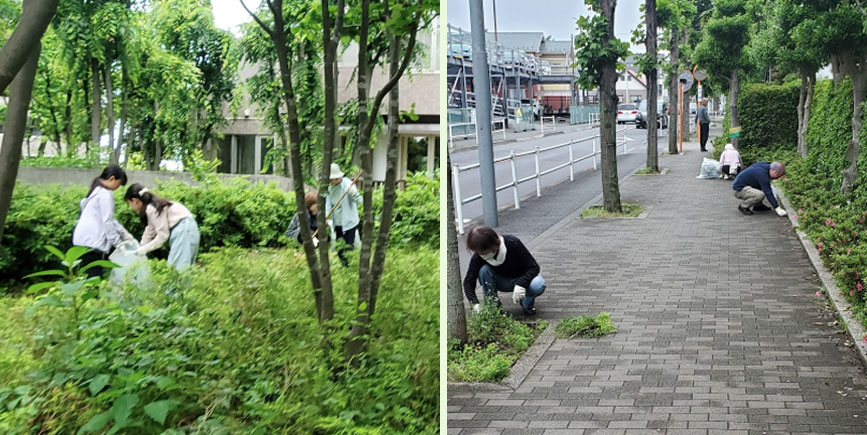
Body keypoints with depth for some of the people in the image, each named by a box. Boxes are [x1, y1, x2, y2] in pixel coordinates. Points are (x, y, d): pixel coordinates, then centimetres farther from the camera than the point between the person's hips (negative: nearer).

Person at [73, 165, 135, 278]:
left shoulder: (97, 191, 20)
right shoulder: (105, 194, -11)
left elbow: (109, 218, 24)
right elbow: (107, 222, -14)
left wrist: (125, 234, 23)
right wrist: (118, 243, -7)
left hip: (85, 239, 10)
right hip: (92, 242, -10)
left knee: (90, 277, 7)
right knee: (95, 278, -11)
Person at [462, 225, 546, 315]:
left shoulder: (513, 243, -30)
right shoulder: (478, 256, -23)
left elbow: (534, 267, -25)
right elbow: (468, 281, -18)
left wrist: (520, 284, -41)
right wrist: (475, 304, -34)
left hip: (522, 278, -2)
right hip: (502, 283, 2)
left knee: (538, 285, -35)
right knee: (484, 270, -29)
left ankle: (527, 303, -1)